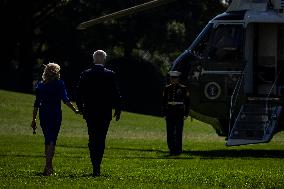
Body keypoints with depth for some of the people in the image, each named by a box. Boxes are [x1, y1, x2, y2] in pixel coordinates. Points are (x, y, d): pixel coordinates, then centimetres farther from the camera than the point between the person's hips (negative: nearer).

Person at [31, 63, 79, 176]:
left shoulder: (40, 85, 5)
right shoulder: (59, 84, -5)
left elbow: (37, 103, 6)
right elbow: (65, 99, -12)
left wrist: (34, 119, 8)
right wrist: (75, 110, -7)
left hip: (43, 115, 4)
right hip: (55, 114, -4)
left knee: (47, 140, 16)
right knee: (52, 140, -5)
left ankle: (49, 166, 20)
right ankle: (48, 166, -17)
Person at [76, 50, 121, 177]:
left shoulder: (85, 74, -1)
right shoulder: (110, 75, -6)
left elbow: (79, 93, 2)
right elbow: (115, 94, -4)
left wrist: (81, 108, 15)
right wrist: (118, 110, 6)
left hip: (90, 112, 1)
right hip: (105, 112, -1)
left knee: (92, 139, 9)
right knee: (101, 139, 5)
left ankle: (95, 166, -1)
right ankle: (97, 166, -3)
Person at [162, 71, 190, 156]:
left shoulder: (183, 89, -1)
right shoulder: (167, 88, 7)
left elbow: (187, 102, 1)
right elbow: (164, 101, 12)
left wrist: (186, 114, -3)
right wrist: (164, 113, 8)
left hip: (179, 112, -3)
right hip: (170, 112, 3)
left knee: (178, 132, -2)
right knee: (170, 133, 1)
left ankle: (178, 150, 3)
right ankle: (172, 149, 9)